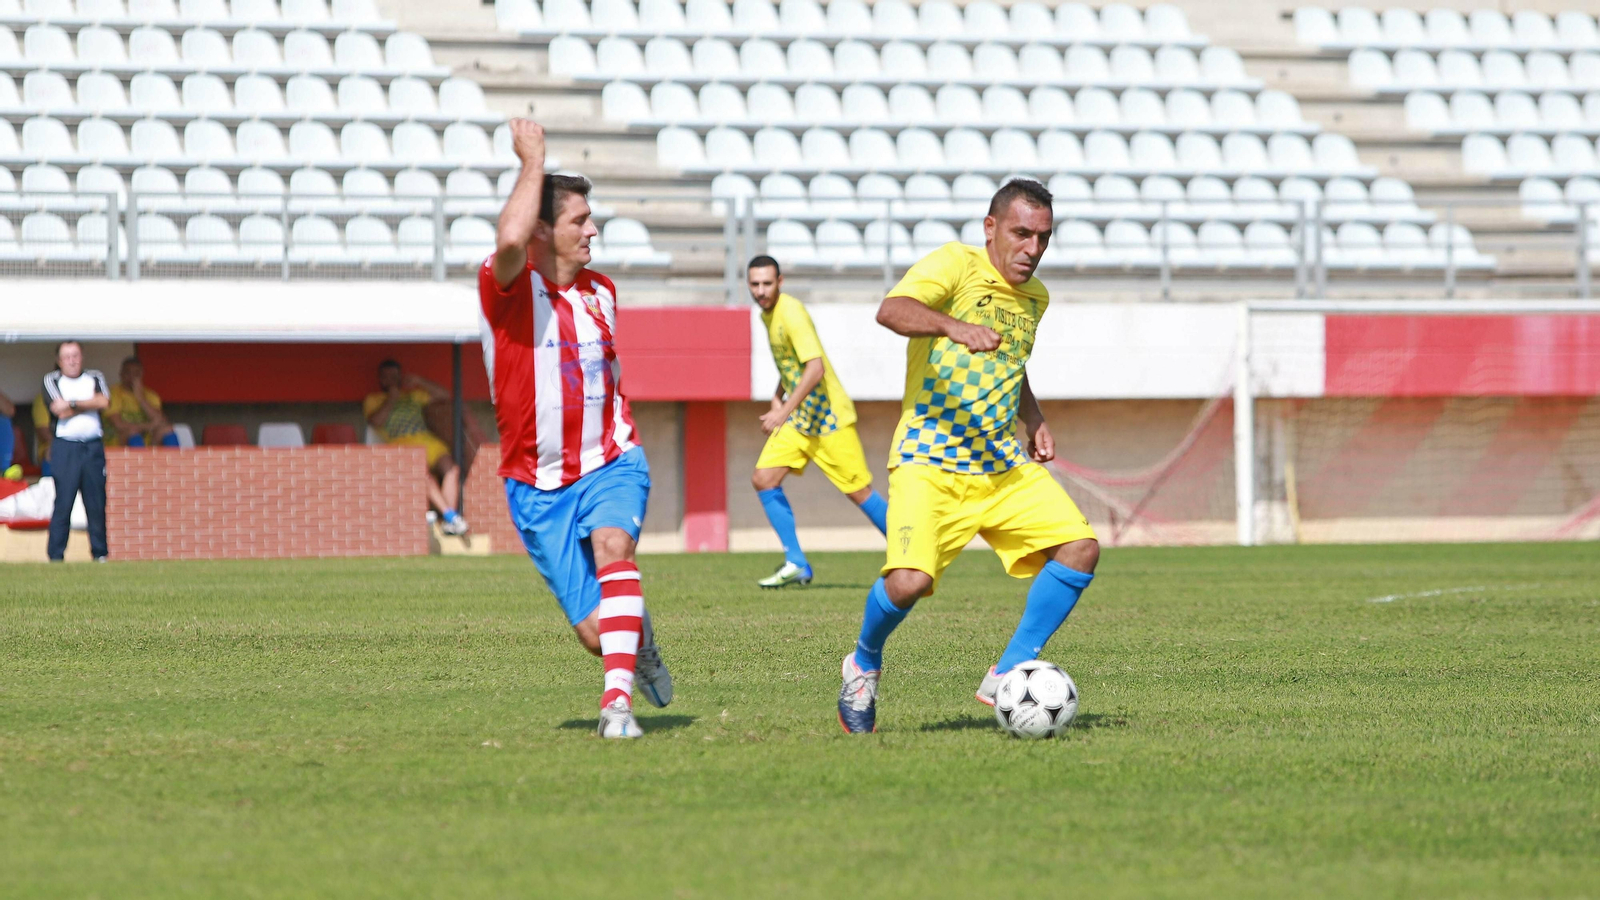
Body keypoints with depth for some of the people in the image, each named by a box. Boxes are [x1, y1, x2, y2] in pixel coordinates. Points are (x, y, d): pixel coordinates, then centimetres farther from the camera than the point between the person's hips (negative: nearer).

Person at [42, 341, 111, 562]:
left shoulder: (95, 377, 14)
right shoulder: (51, 380, 6)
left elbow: (104, 401, -5)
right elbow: (60, 411, -8)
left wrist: (72, 405, -7)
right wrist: (90, 403, 1)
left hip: (93, 446, 3)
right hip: (65, 447, -3)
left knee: (97, 502, 0)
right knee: (63, 502, -8)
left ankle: (100, 553, 7)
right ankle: (55, 556, -5)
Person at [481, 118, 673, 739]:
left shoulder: (601, 292, 8)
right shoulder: (508, 287, -12)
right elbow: (510, 241, -37)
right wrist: (533, 162, -24)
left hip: (609, 464, 3)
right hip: (539, 485, -3)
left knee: (612, 546, -31)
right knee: (594, 633, -5)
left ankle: (619, 700, -38)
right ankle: (637, 639, 33)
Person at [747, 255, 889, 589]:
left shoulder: (791, 313, -20)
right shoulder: (768, 314, 8)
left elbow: (815, 367, -29)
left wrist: (785, 410, -33)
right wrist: (778, 397, 12)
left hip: (827, 414, -8)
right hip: (797, 417, 8)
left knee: (859, 492, -3)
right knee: (763, 479, -5)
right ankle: (796, 565, 1)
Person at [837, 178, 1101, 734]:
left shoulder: (1034, 297, 14)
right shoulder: (956, 265, -9)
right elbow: (891, 310, -28)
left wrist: (1033, 420, 18)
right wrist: (953, 325, -46)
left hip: (1007, 468, 7)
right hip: (929, 463, -7)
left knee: (1080, 548, -12)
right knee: (909, 581, -24)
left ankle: (1008, 677, -1)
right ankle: (864, 664, 9)